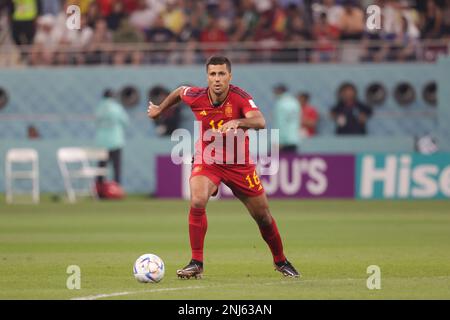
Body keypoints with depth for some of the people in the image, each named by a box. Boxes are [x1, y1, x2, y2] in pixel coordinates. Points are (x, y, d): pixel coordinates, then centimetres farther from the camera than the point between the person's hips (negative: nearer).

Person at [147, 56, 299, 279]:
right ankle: (196, 264, -18)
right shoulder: (196, 97, -14)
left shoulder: (239, 97, -22)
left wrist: (237, 122, -56)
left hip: (240, 164, 0)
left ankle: (281, 262, 33)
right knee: (197, 202, -27)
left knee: (263, 216, 8)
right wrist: (159, 109, 24)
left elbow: (260, 121, -38)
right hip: (207, 162, 0)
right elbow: (180, 91, 11)